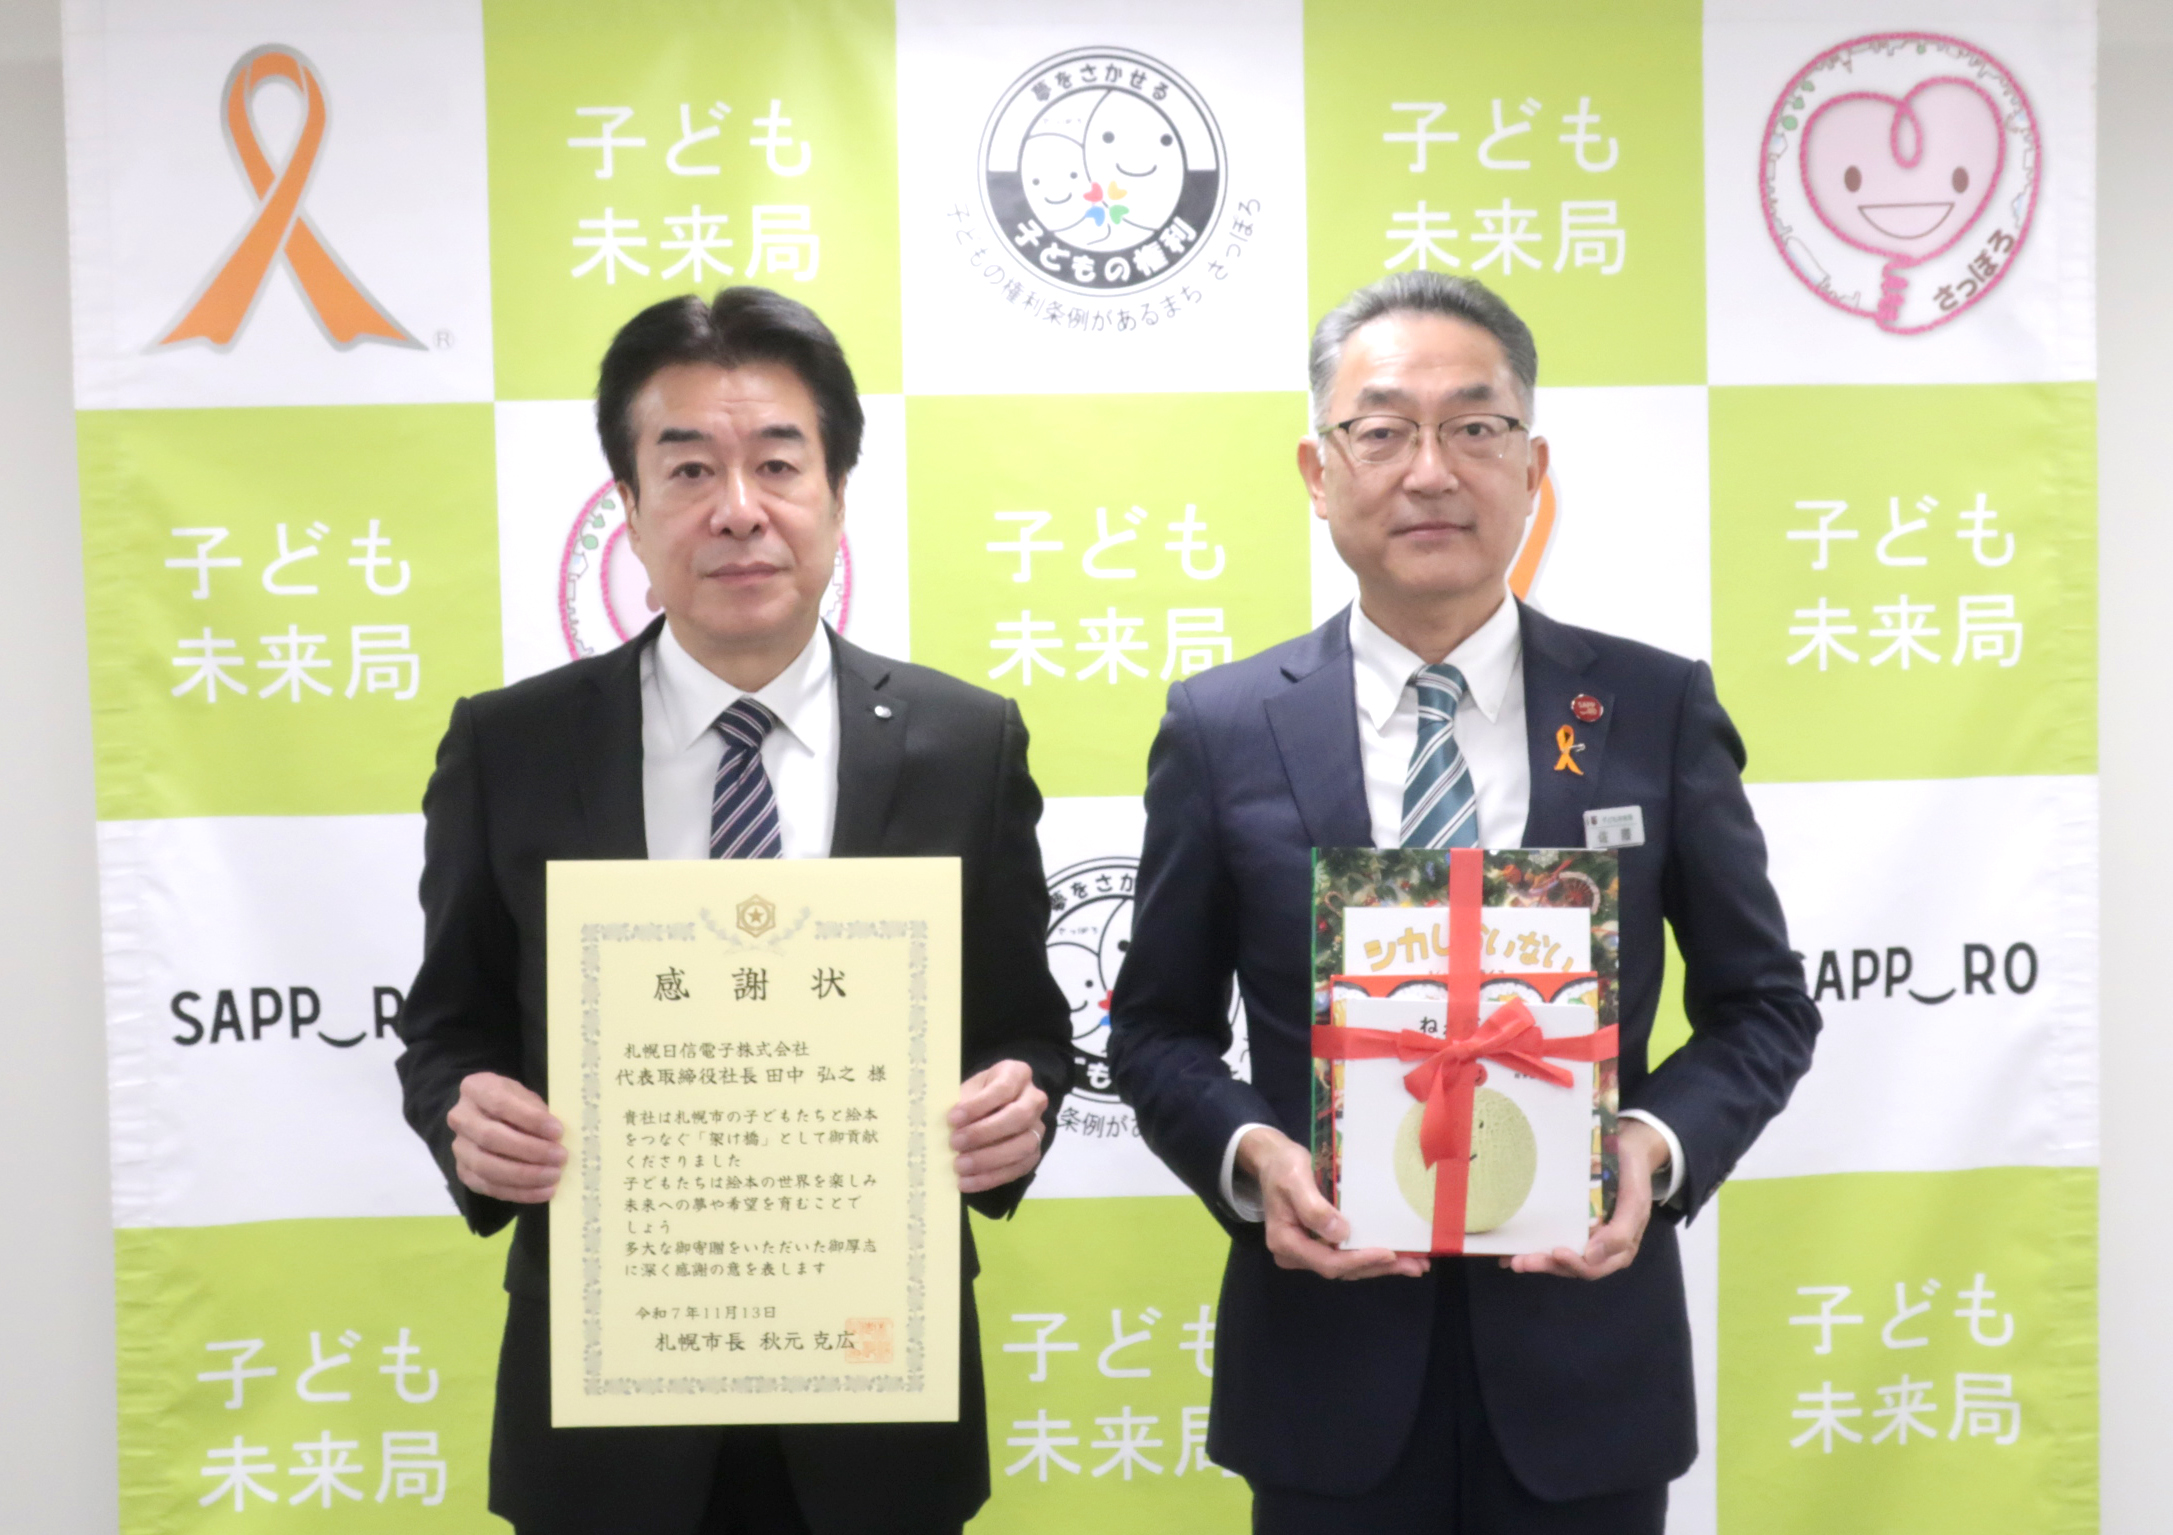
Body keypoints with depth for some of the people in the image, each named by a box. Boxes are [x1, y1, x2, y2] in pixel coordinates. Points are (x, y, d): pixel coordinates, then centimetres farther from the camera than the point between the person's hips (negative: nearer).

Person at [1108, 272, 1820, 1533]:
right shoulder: (1222, 728, -3)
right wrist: (1249, 1155, -15)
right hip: (1328, 1353, 0)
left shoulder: (1660, 709, -2)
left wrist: (1657, 1143, -14)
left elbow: (1762, 1004, 4)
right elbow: (1160, 1028, 3)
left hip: (1587, 1354, 1)